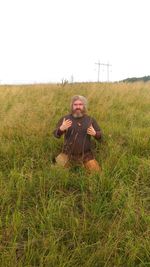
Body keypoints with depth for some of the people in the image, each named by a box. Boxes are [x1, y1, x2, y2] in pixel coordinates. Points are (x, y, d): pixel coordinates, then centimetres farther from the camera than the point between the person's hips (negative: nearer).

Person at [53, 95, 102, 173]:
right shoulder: (65, 118, -2)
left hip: (86, 155, 1)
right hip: (68, 155, -1)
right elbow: (56, 134, -4)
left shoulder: (91, 119, 2)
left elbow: (100, 136, 6)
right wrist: (61, 129, -25)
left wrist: (94, 133, -17)